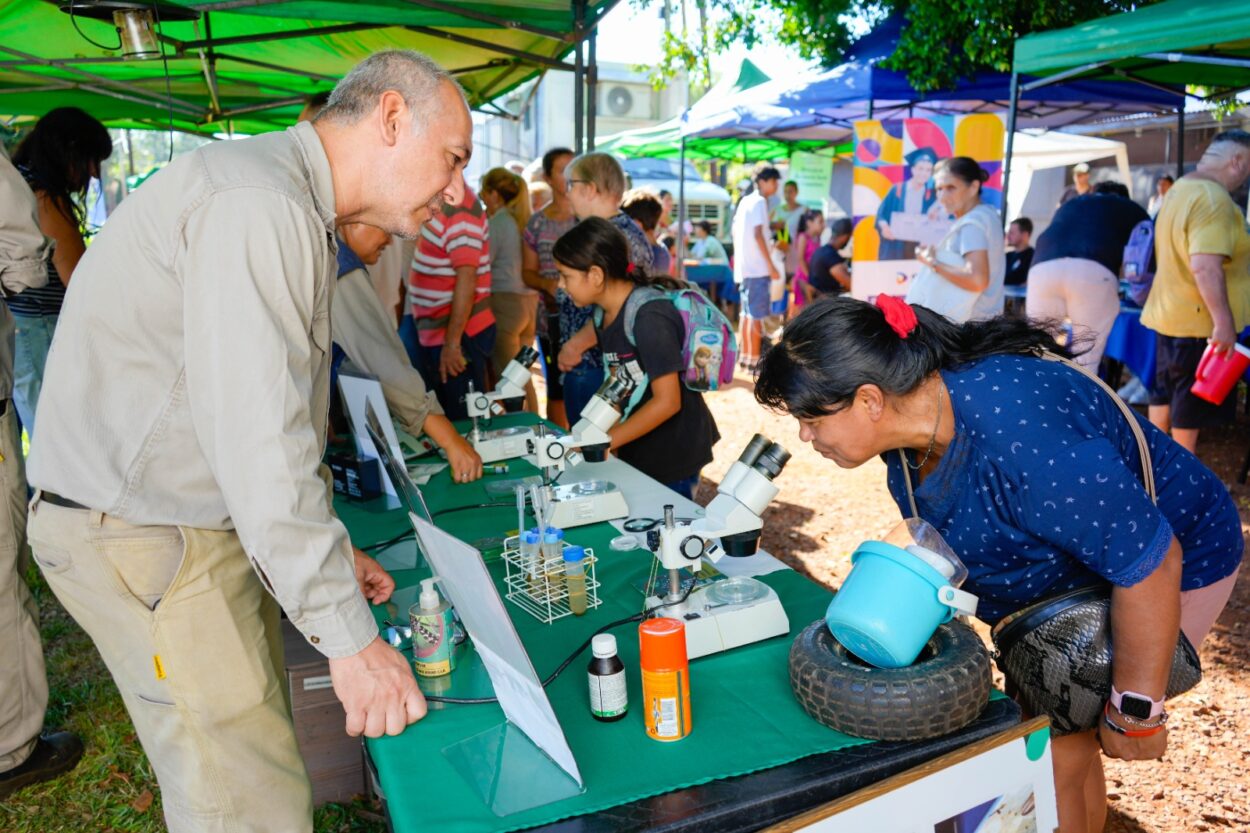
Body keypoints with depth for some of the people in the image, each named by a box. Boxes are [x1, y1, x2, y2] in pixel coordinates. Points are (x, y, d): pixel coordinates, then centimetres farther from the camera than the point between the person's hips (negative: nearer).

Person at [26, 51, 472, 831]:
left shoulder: (295, 211, 13)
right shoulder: (256, 206, -22)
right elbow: (258, 439, -27)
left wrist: (326, 548, 15)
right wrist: (350, 638, -22)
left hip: (211, 523, 10)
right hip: (142, 536, -10)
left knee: (261, 735, 16)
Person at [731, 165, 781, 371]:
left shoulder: (745, 200, 15)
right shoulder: (759, 202, -10)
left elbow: (735, 232, 18)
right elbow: (758, 235, -17)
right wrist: (771, 265, -17)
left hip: (743, 267, 9)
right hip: (757, 268, -9)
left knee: (746, 313, 13)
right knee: (757, 315, -6)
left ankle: (744, 356, 19)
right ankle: (753, 360, -5)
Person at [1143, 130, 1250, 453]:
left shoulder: (1179, 189, 11)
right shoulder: (1214, 200, -20)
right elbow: (1206, 266, -29)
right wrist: (1224, 321, -27)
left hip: (1167, 314, 9)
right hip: (1200, 321, -9)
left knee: (1164, 395, 18)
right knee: (1193, 404, 3)